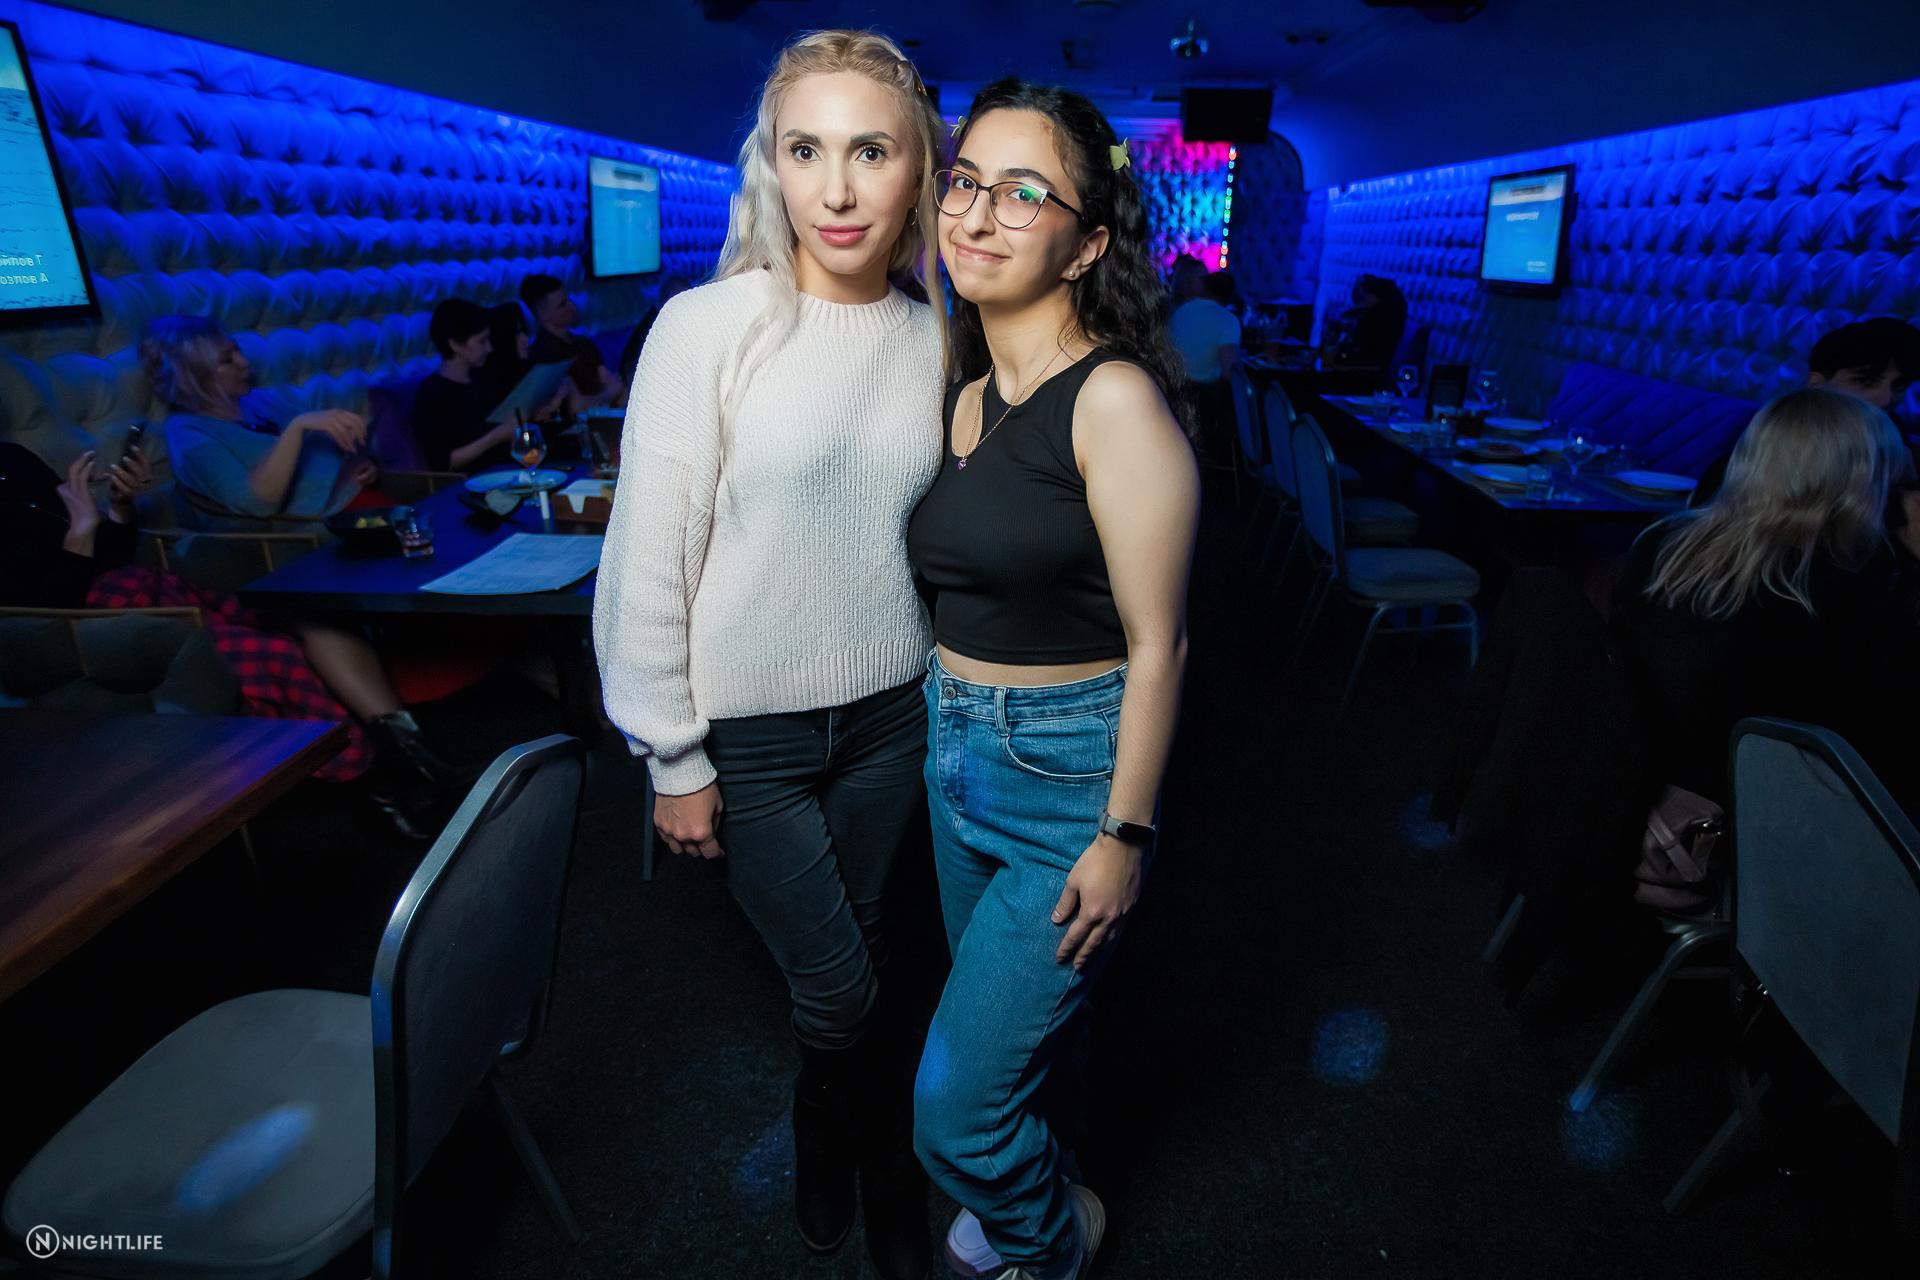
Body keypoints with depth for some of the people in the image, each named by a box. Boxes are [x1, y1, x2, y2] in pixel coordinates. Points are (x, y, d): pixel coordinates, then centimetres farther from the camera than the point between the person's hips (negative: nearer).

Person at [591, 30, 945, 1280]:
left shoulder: (934, 341, -1)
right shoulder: (707, 328, -14)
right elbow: (647, 563, -11)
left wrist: (956, 703, 10)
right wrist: (674, 757, -8)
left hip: (889, 715, 3)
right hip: (748, 729, -3)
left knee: (857, 955, 18)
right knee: (841, 984, 10)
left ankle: (840, 1154, 49)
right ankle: (875, 1163, 45)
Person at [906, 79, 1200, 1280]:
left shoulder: (1113, 398, -18)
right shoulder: (969, 395, 5)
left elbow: (1157, 643, -18)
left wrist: (1124, 836, -16)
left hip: (1070, 775, -7)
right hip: (957, 752, 7)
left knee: (957, 1102, 3)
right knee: (1015, 1018, 27)